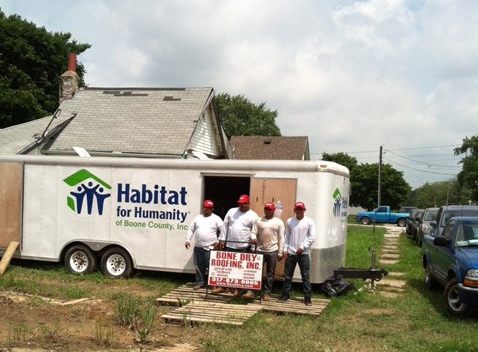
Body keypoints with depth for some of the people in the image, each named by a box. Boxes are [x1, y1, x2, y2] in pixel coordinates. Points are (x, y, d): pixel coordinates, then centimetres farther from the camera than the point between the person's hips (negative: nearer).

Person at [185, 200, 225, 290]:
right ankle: (200, 282, 17)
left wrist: (219, 242, -6)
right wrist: (188, 239, 6)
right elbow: (191, 229, 15)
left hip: (211, 248, -4)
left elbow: (223, 231, 0)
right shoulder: (197, 218, 13)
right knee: (199, 266, 7)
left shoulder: (216, 218, 2)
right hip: (198, 247, 4)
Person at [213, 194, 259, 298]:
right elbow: (225, 226, 11)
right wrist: (222, 239, 7)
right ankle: (222, 286, 22)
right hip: (229, 245, 4)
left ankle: (239, 289, 3)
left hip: (244, 247, -4)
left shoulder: (253, 216, 0)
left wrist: (254, 239, -25)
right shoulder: (231, 211, 10)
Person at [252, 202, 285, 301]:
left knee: (270, 273, 4)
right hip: (260, 250, 1)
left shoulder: (278, 222, 5)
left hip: (272, 251, -1)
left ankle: (267, 293, 11)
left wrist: (280, 253, 0)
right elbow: (253, 233, 4)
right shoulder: (258, 221, 9)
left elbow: (281, 238, 4)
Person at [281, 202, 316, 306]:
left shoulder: (309, 221, -2)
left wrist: (302, 247, -10)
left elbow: (312, 237, -6)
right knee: (287, 275, 8)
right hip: (290, 253, 3)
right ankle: (285, 294, 20)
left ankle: (307, 297, 7)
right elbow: (286, 236, 10)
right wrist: (285, 249, 3)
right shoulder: (289, 221, 7)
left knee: (305, 276, 0)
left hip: (303, 253, -2)